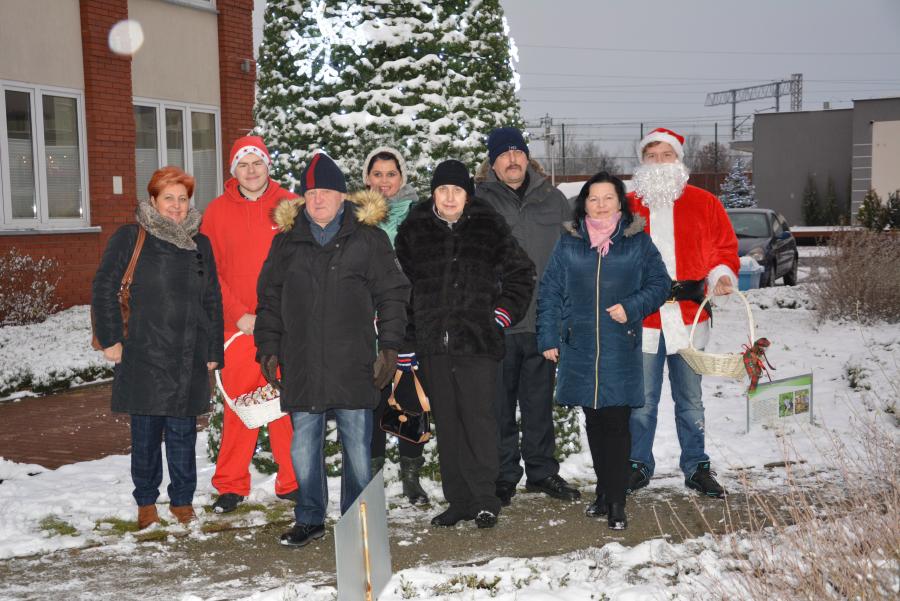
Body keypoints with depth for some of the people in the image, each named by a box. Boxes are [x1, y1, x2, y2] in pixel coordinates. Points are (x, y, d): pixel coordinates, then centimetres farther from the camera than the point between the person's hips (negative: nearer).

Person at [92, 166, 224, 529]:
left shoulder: (200, 244, 13)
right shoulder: (130, 238, 0)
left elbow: (212, 301, 15)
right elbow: (104, 289, -1)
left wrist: (213, 351, 10)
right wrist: (111, 339, -6)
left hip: (189, 357, 3)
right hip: (143, 354, -3)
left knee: (182, 432, 6)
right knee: (145, 432, 4)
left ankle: (182, 500, 20)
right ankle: (146, 502, 20)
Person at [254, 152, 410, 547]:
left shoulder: (368, 239, 2)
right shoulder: (287, 242, 10)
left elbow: (392, 293, 3)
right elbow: (269, 299, 15)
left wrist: (389, 346, -3)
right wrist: (268, 348, 8)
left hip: (353, 366, -2)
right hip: (302, 367, 2)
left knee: (357, 448, 5)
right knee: (303, 447, 8)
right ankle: (310, 519, 23)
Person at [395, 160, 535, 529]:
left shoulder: (489, 228, 2)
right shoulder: (413, 230, 8)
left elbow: (522, 273, 10)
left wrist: (503, 313, 0)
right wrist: (406, 339, 9)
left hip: (477, 341, -3)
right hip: (432, 343, 3)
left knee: (478, 418, -5)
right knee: (446, 423, 8)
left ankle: (484, 500, 7)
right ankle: (458, 501, 18)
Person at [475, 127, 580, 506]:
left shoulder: (552, 199, 11)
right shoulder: (477, 202, 1)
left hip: (543, 321, 3)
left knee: (540, 402, 13)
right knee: (499, 404, 5)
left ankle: (542, 471, 25)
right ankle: (503, 477, 17)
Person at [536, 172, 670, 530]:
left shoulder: (638, 242, 5)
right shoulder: (569, 246, 8)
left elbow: (660, 283, 6)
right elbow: (549, 293, 9)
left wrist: (631, 307, -10)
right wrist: (548, 338, 3)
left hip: (621, 350, -2)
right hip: (580, 350, 2)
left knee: (616, 424, -5)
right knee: (594, 423, 11)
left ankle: (616, 503, 1)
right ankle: (604, 491, 26)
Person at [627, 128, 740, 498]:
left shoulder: (704, 203, 7)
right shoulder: (627, 206, 7)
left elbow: (725, 247, 11)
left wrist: (722, 276, -7)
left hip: (689, 318, 0)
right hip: (641, 319, 0)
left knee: (690, 401, 10)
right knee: (641, 401, 6)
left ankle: (697, 467, 22)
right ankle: (639, 465, 21)